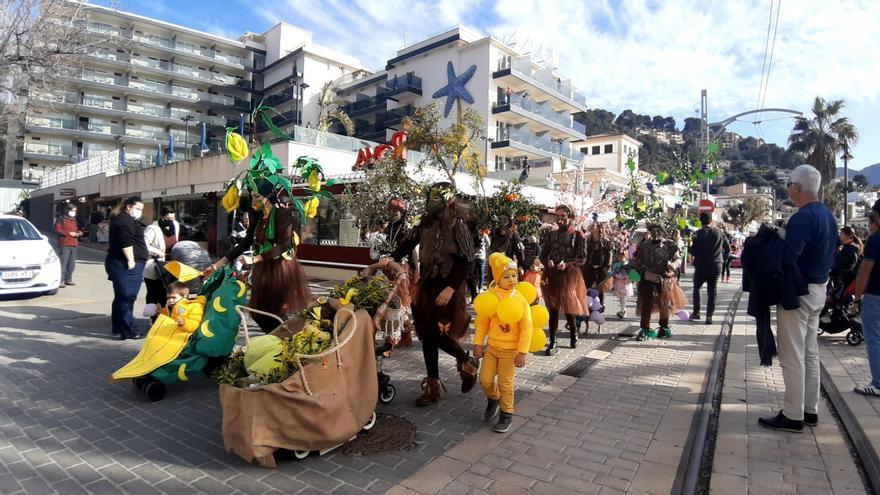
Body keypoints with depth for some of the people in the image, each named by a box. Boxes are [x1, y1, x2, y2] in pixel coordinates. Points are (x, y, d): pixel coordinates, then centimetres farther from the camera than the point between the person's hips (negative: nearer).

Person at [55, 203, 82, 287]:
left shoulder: (74, 220, 21)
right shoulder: (61, 219, -1)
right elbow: (57, 230, -9)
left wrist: (78, 232, 8)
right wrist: (69, 233, -16)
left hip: (74, 245, 7)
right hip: (64, 245, -7)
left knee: (72, 264, 9)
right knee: (63, 263, -11)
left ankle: (68, 279, 17)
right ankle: (60, 280, -10)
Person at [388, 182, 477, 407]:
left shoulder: (457, 225, -13)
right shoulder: (426, 223, 4)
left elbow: (468, 261, -15)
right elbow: (409, 242, 16)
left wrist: (451, 288, -20)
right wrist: (392, 259, 3)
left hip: (446, 288, -6)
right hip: (426, 286, 6)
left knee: (438, 334, -7)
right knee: (427, 335, 9)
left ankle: (467, 362, 24)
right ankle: (433, 387, 23)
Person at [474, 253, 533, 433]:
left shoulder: (520, 299, -13)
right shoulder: (490, 297, -6)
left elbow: (526, 328, -13)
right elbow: (482, 322, 0)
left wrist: (522, 353, -15)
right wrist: (478, 344, -1)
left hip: (510, 349, -3)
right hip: (492, 346, 3)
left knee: (505, 383, 5)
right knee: (485, 379, 9)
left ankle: (506, 414, 25)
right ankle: (493, 399, 40)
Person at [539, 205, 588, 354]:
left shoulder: (577, 234, -1)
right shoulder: (551, 234, 9)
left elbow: (582, 258, -5)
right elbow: (543, 255, 9)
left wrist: (567, 265, -20)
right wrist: (547, 262, -13)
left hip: (569, 275, -3)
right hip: (552, 275, 3)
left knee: (568, 307, 3)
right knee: (553, 308, 4)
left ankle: (574, 332, 33)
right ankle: (552, 342, 10)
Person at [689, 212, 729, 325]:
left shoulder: (699, 234, -12)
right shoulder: (719, 232, -1)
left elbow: (693, 251, -13)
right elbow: (728, 248, 6)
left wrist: (691, 246, 8)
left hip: (701, 266, -2)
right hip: (716, 266, 2)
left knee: (697, 288, 16)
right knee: (712, 291, 7)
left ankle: (696, 312, 14)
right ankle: (709, 316, 6)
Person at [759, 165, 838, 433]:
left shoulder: (802, 218, -19)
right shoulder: (828, 216, 11)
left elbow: (787, 259, -26)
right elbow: (829, 255, 18)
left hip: (798, 291, -10)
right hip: (818, 289, 10)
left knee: (792, 356, -3)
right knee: (810, 353, 16)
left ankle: (793, 416, 5)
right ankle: (810, 410, 24)